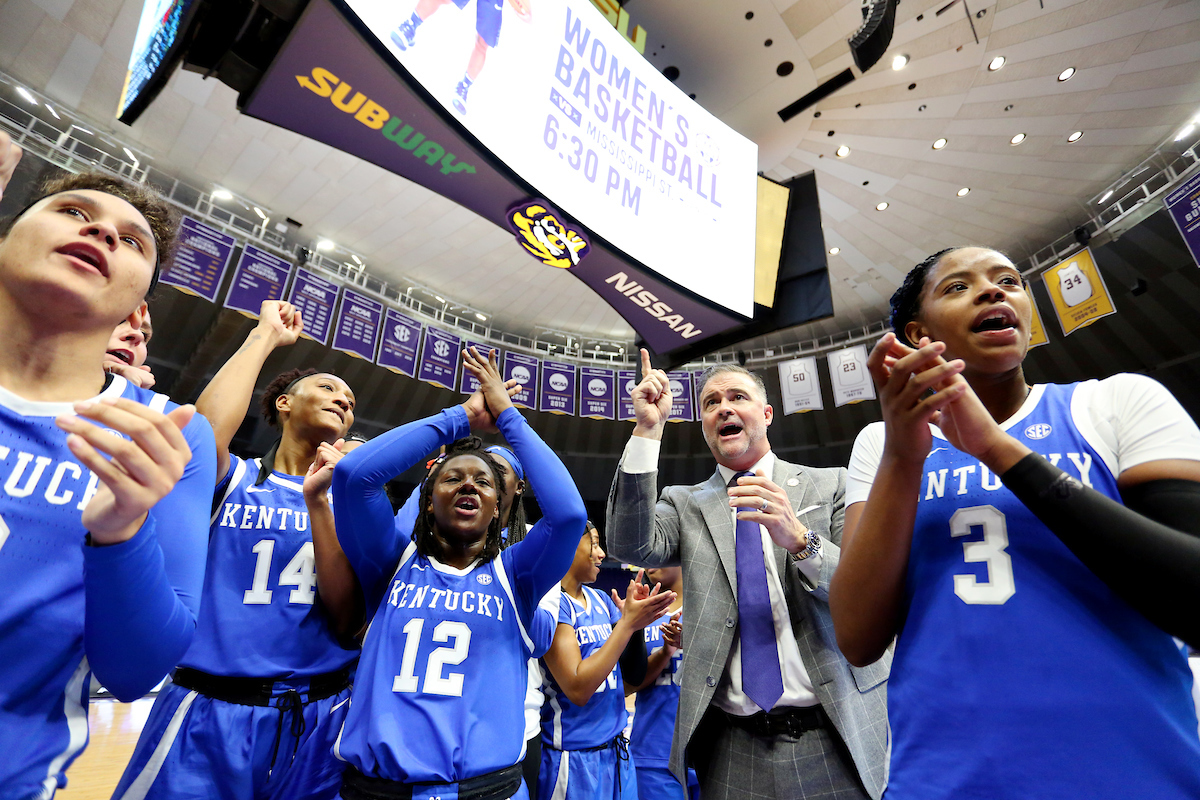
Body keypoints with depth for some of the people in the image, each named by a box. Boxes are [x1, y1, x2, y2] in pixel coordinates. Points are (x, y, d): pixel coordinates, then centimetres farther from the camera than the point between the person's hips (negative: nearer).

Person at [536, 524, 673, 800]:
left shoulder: (602, 601, 4)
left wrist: (637, 621, -11)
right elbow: (577, 689, -23)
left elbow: (635, 675, 6)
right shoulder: (549, 601, -17)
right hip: (573, 757, -7)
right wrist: (627, 622, -23)